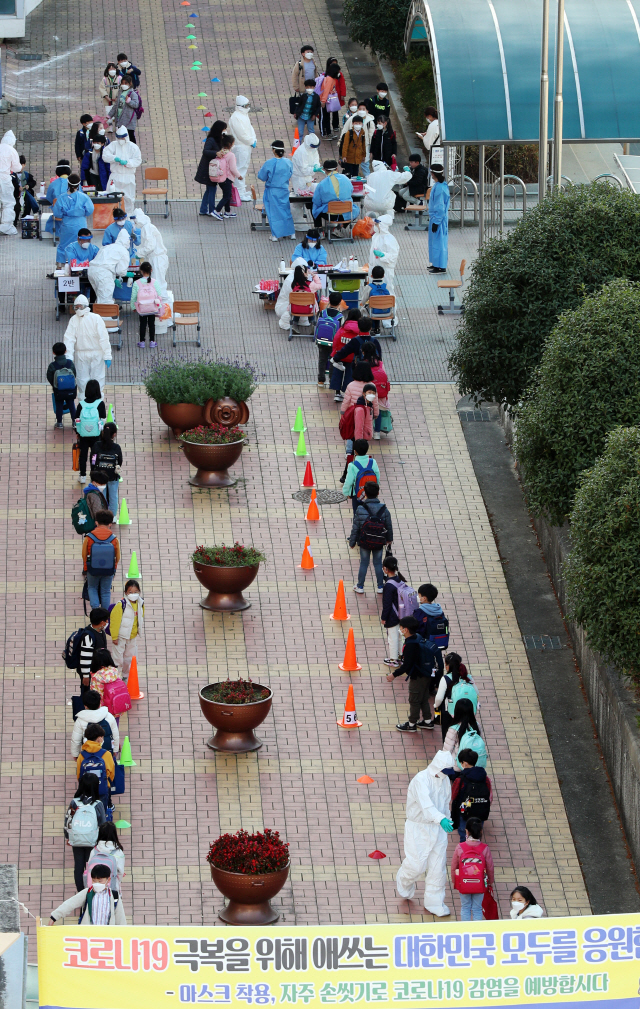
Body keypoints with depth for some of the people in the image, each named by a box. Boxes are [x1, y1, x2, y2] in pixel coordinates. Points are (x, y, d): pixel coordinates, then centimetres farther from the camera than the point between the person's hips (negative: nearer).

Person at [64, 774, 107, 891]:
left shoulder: (74, 802, -4)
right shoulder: (97, 804, -9)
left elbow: (67, 821, 2)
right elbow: (103, 824, -5)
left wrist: (68, 837, 16)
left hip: (76, 841, 2)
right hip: (92, 841, -2)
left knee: (78, 867, 9)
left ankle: (80, 893, 13)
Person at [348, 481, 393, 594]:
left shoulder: (360, 509, -17)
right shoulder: (383, 509, -12)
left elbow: (355, 527, -10)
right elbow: (389, 526, 1)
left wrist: (352, 541, 4)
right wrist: (389, 539, 19)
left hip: (364, 542, -1)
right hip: (379, 542, 1)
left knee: (364, 563, 13)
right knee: (378, 563, 15)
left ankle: (360, 586, 23)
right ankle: (380, 587, 23)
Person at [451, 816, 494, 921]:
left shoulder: (460, 848, -14)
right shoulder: (485, 849, -15)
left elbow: (454, 867, -4)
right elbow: (490, 868, -3)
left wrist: (454, 881, 13)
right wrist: (491, 881, 16)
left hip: (463, 884, 0)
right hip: (479, 884, 0)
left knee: (465, 907, 15)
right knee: (477, 908, 11)